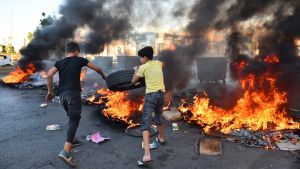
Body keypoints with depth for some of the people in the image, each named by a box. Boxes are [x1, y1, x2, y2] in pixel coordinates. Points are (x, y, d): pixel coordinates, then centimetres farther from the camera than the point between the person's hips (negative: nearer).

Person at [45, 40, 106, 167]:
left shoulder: (60, 62, 15)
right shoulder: (80, 60, 8)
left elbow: (49, 75, 0)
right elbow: (97, 68, 15)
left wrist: (50, 91, 8)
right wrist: (103, 76, 35)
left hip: (62, 94, 5)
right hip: (73, 93, -5)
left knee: (71, 118, 24)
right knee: (74, 120, -8)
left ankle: (72, 139, 40)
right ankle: (65, 152, -19)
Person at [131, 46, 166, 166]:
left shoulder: (143, 67, -2)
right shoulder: (158, 63, 13)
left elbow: (133, 82, 5)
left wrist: (136, 70, 22)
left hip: (151, 95, -6)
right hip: (161, 94, 6)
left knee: (145, 123, -8)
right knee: (158, 119, 28)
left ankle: (147, 155, -19)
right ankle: (161, 138, 51)